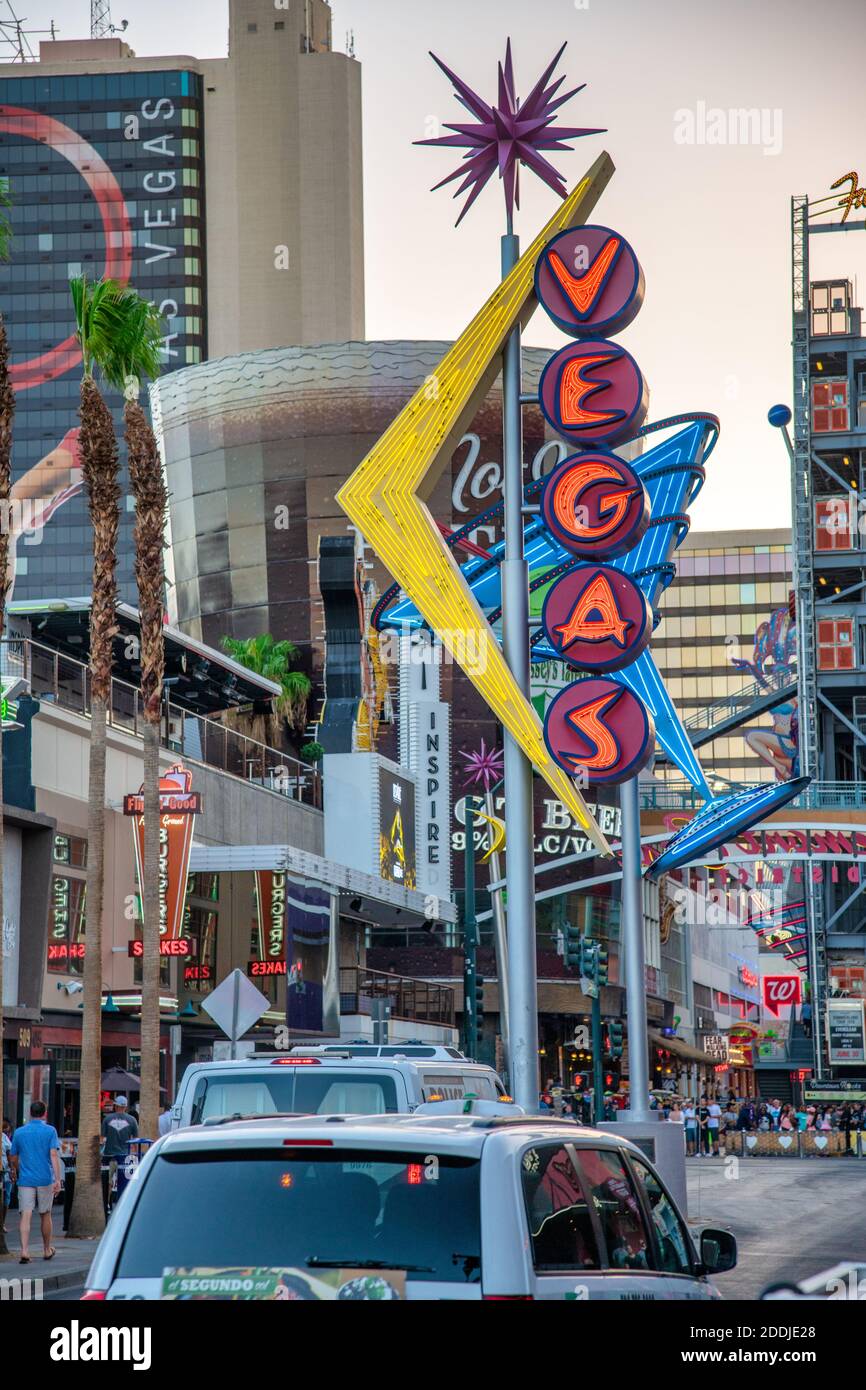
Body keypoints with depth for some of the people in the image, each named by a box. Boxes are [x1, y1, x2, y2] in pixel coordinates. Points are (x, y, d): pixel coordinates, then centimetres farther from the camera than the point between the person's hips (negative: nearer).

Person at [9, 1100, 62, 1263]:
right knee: (45, 1215, 14)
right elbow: (54, 1155, -13)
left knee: (26, 1215, -5)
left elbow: (13, 1158, 12)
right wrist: (58, 1179, -15)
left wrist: (15, 1171, 33)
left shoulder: (19, 1132, 4)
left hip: (25, 1179, 1)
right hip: (45, 1179, -1)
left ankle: (24, 1251, -20)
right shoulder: (50, 1131, -3)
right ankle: (47, 1250, 27)